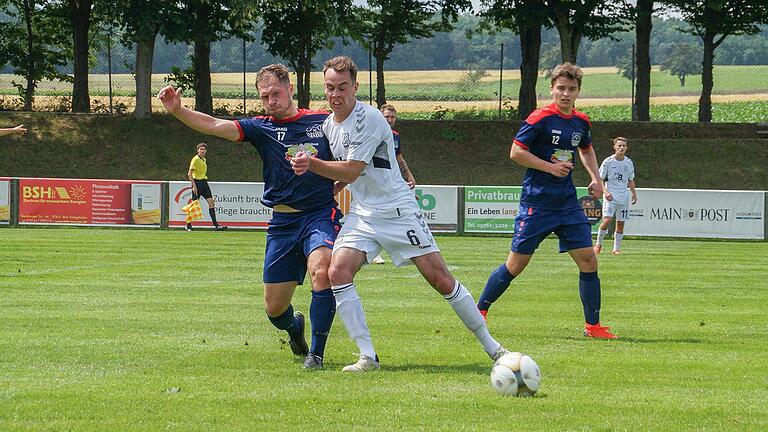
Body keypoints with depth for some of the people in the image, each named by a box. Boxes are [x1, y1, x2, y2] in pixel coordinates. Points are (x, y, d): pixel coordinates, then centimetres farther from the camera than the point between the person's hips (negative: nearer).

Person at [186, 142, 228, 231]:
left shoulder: (204, 160, 14)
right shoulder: (195, 159, -11)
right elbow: (189, 174, -15)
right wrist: (194, 185, -20)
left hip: (204, 182, 8)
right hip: (197, 182, -8)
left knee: (211, 202, -1)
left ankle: (215, 225, -3)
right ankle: (188, 226, 8)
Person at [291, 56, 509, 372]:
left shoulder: (368, 118, -17)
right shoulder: (328, 124, 9)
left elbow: (352, 171, -21)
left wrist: (311, 164, -26)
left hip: (398, 210, -6)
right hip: (361, 213, 6)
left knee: (440, 278, -7)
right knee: (338, 271, -18)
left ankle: (489, 344, 9)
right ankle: (367, 357, -15)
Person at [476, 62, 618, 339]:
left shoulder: (581, 122, 8)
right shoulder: (540, 118, -12)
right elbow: (516, 152, -13)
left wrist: (595, 177, 13)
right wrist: (551, 167, -18)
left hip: (568, 202, 5)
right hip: (537, 203, -5)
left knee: (588, 260, -3)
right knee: (516, 264, -1)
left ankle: (592, 325, 5)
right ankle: (479, 311, 15)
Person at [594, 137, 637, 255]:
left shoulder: (629, 163, 8)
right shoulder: (608, 162, -4)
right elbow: (600, 180, -1)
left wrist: (634, 193, 9)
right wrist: (606, 191, -15)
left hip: (624, 198, 4)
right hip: (611, 197, -4)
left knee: (620, 223, 3)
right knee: (607, 220, -17)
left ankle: (616, 248, 12)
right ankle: (598, 244, 1)